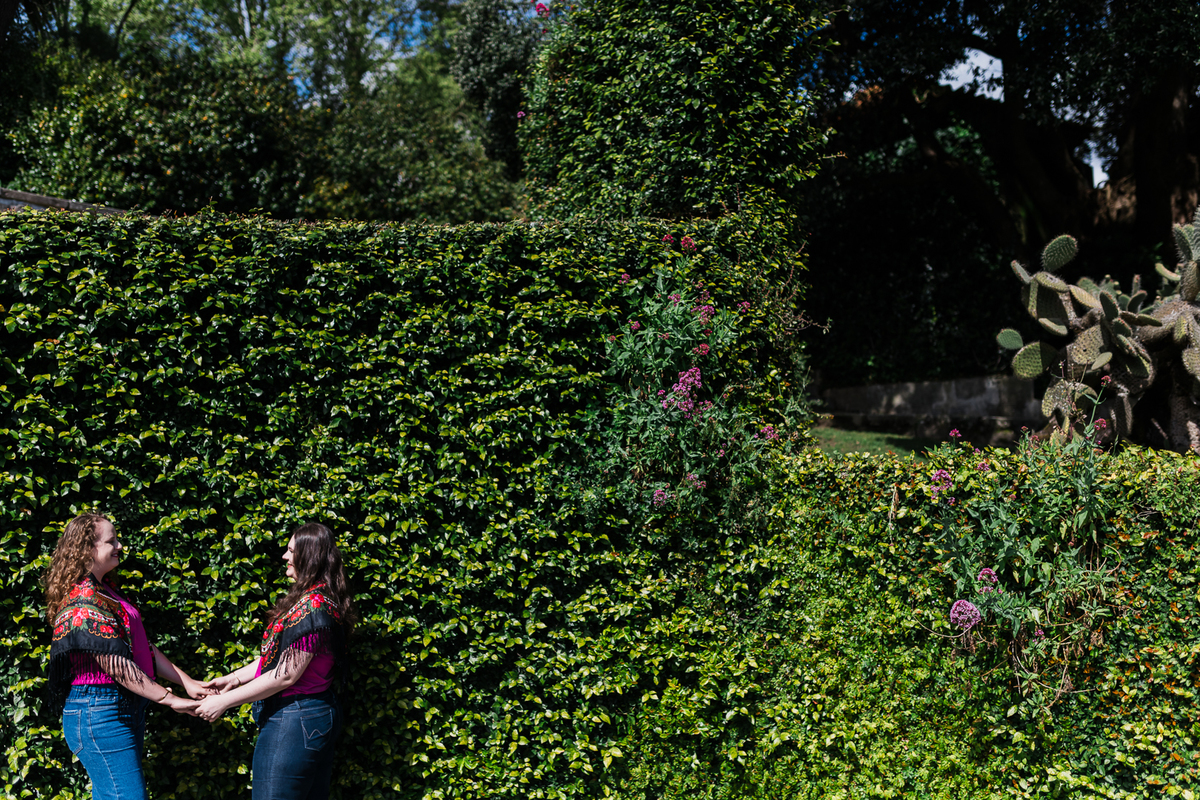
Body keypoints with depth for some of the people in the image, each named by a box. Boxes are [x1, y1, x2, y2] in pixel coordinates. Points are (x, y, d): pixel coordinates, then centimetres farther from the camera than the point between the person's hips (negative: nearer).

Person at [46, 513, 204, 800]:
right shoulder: (83, 600, -17)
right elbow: (117, 665, -21)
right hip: (100, 713, -10)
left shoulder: (105, 591, 15)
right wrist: (171, 700, -20)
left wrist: (186, 682, 7)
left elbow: (142, 646, 14)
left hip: (126, 710, 10)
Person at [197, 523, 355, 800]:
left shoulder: (312, 607, -21)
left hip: (293, 721, -10)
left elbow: (286, 675, -21)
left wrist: (225, 702, -14)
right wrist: (233, 678, 14)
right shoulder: (322, 599, 11)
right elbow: (277, 657, 17)